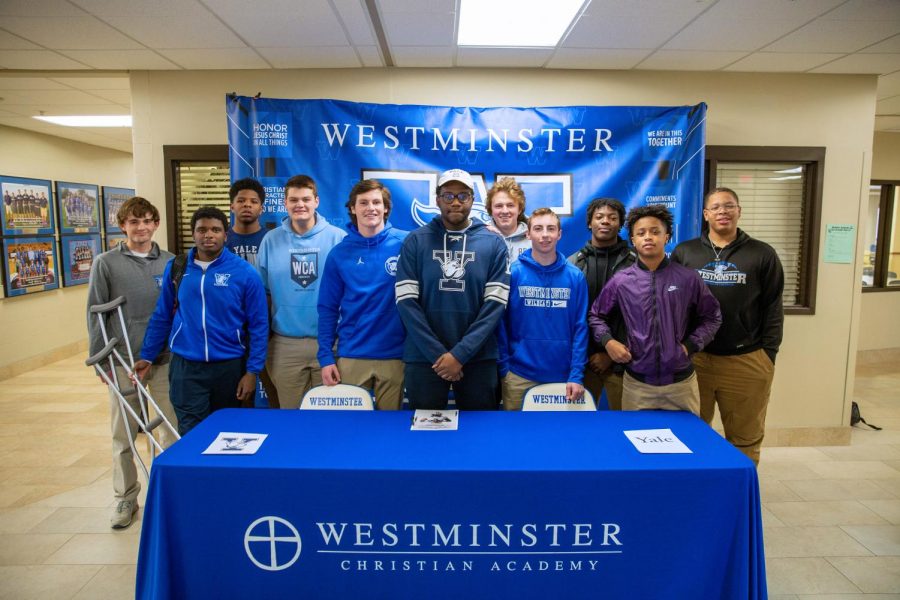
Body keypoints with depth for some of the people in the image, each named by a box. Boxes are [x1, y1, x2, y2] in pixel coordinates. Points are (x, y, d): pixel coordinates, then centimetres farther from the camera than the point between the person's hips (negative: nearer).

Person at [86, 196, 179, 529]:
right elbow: (95, 314, 2)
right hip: (124, 361, -1)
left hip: (166, 359, 1)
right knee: (123, 434, 9)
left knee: (173, 430, 5)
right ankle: (125, 497, 25)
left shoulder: (170, 263, 4)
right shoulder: (106, 263, 1)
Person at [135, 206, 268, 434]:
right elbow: (162, 316, 10)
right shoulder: (176, 267, 1)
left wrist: (252, 370, -8)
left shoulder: (244, 272, -7)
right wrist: (147, 356, 11)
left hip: (229, 366, -1)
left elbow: (258, 325, -6)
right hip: (185, 367, 1)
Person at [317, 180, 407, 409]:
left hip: (395, 355, -1)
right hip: (350, 356, 1)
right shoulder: (339, 254, 1)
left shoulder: (405, 244, -4)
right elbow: (327, 309, 3)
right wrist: (325, 356, -2)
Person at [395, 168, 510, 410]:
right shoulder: (415, 241, 0)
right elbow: (406, 302, -5)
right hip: (423, 358, 0)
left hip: (479, 359, 1)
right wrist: (438, 353, -11)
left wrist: (460, 354, -12)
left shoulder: (493, 243, 1)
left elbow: (495, 304, -5)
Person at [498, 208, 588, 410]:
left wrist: (576, 375, -6)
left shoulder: (575, 277, 0)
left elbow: (580, 327, -1)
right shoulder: (513, 273, -5)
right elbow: (501, 323, -2)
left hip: (563, 376, 1)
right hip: (519, 375, -1)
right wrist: (504, 368, -6)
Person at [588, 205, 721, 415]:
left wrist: (691, 345, -3)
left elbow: (711, 317, 9)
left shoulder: (687, 278, 0)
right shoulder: (620, 281, -1)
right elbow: (596, 315, 11)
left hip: (680, 382, 1)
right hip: (637, 382, 0)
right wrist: (608, 341, -5)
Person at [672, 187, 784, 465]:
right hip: (692, 359, 1)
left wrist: (768, 355, 0)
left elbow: (773, 309, 4)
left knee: (745, 439, 10)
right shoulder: (684, 252, 5)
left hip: (747, 362, 0)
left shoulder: (763, 254, 4)